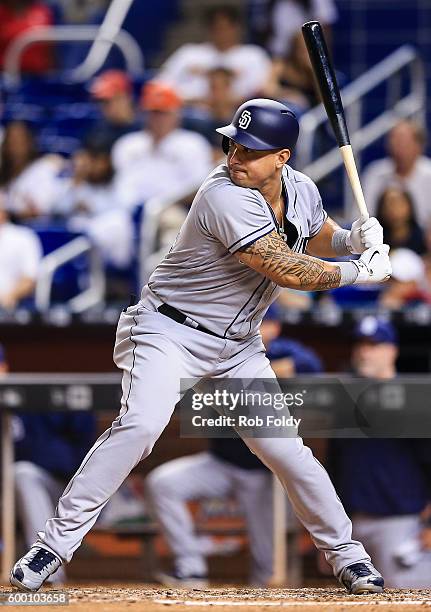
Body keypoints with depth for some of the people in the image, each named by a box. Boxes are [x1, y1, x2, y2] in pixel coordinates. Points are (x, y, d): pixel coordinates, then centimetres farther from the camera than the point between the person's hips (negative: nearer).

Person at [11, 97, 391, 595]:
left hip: (237, 347, 7)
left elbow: (318, 237, 20)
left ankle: (344, 553, 19)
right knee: (141, 421, -28)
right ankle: (57, 541, -23)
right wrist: (359, 273, -13)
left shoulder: (301, 190, -1)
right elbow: (288, 271, -26)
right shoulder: (226, 198, -27)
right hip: (169, 331, -6)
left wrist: (353, 239, -3)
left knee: (285, 449, 1)